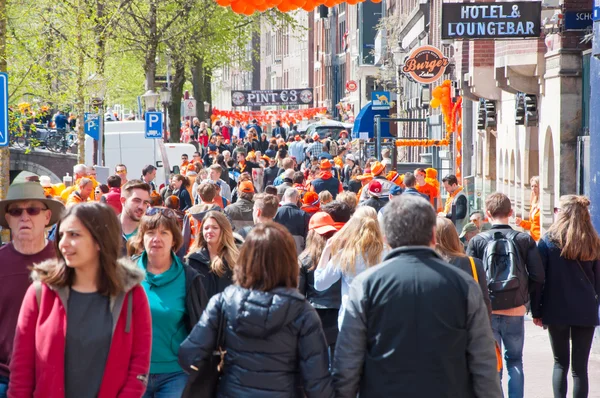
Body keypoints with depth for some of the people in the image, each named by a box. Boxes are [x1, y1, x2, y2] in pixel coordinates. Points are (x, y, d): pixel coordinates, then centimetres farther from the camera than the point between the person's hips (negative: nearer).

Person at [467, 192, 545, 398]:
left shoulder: (477, 241, -4)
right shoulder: (524, 240, -2)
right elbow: (538, 276, -4)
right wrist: (533, 303, 10)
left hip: (487, 311, -1)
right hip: (516, 311, 1)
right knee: (515, 360, 14)